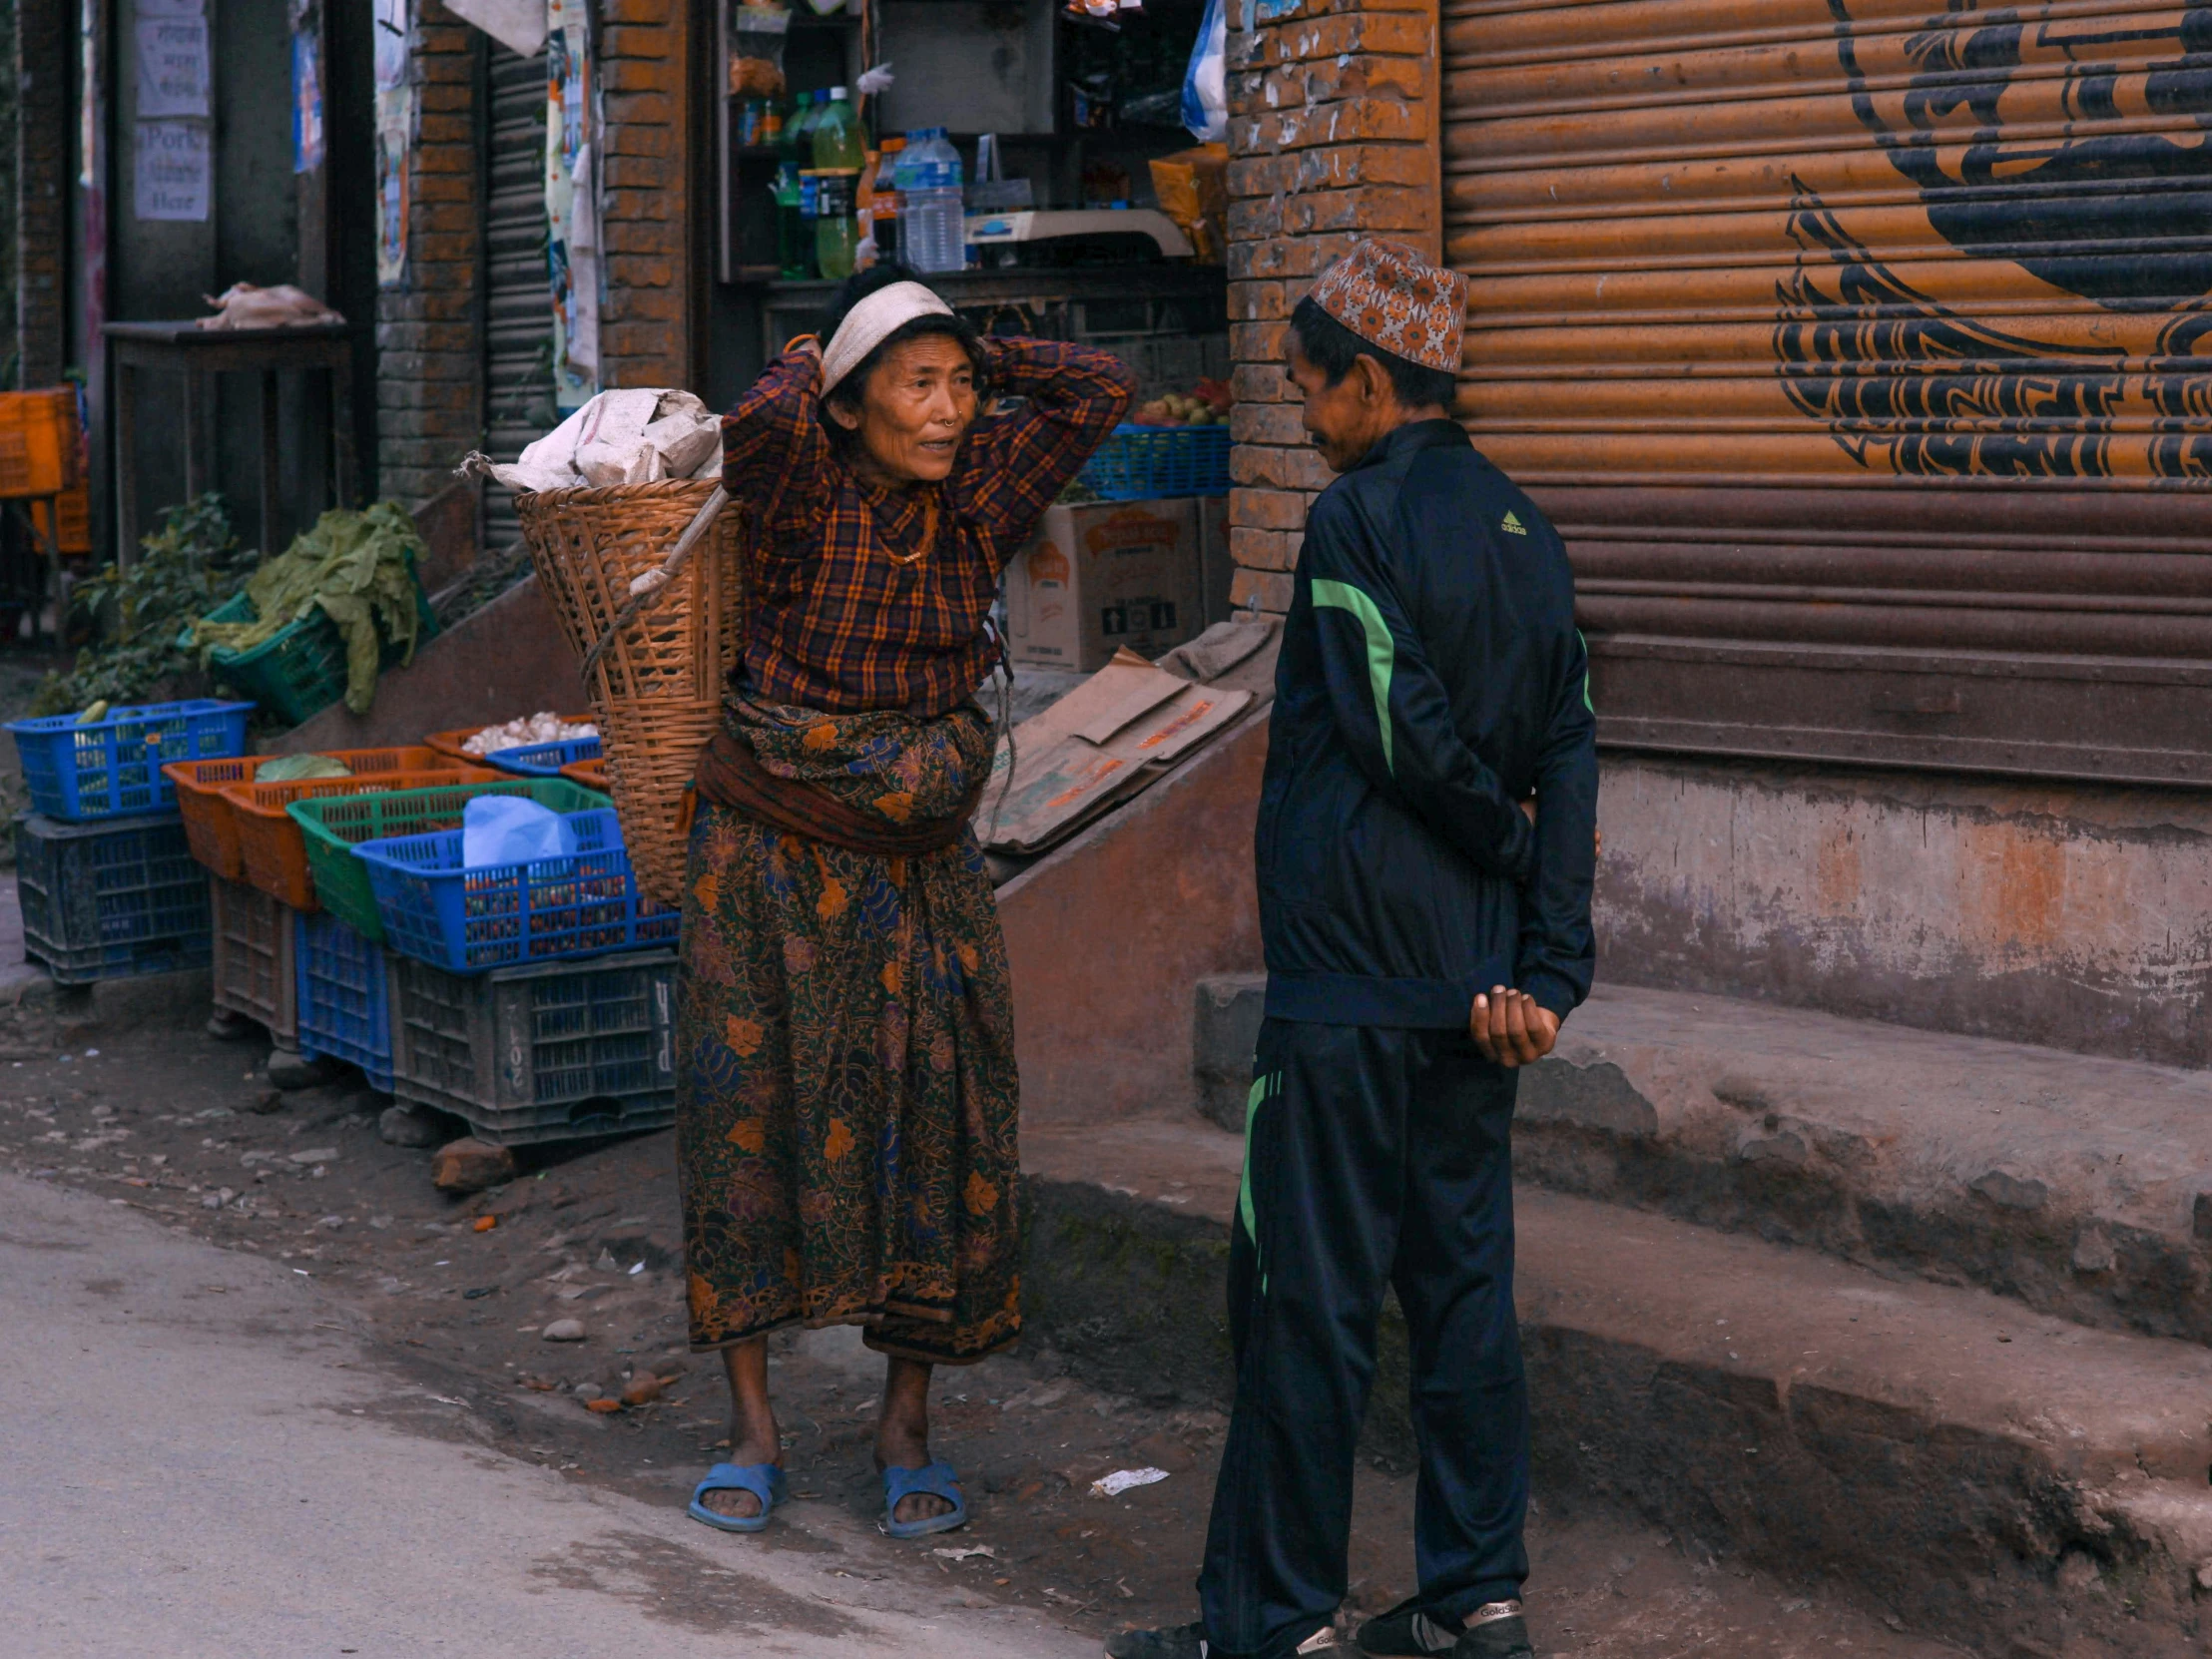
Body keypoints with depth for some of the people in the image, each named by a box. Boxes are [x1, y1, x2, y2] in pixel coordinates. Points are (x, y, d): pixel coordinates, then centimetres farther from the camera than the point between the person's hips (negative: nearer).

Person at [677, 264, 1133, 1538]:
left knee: (934, 1125, 1)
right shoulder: (803, 494, -10)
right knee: (753, 1116, 1)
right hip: (775, 856, -3)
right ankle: (755, 1423, 12)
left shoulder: (978, 501, 2)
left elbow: (1099, 389, -2)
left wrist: (969, 355, 0)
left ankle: (909, 1425, 13)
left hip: (922, 868, 3)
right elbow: (760, 426, -32)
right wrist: (807, 365, -12)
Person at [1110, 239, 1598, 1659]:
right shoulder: (1522, 528, 11)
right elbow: (1571, 753, 5)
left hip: (1350, 975, -8)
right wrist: (1551, 967, -1)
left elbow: (1402, 734, -18)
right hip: (1475, 978, 8)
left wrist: (1504, 834, 1)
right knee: (1465, 1281, 12)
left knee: (1306, 1296, -1)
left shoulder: (1360, 517, -13)